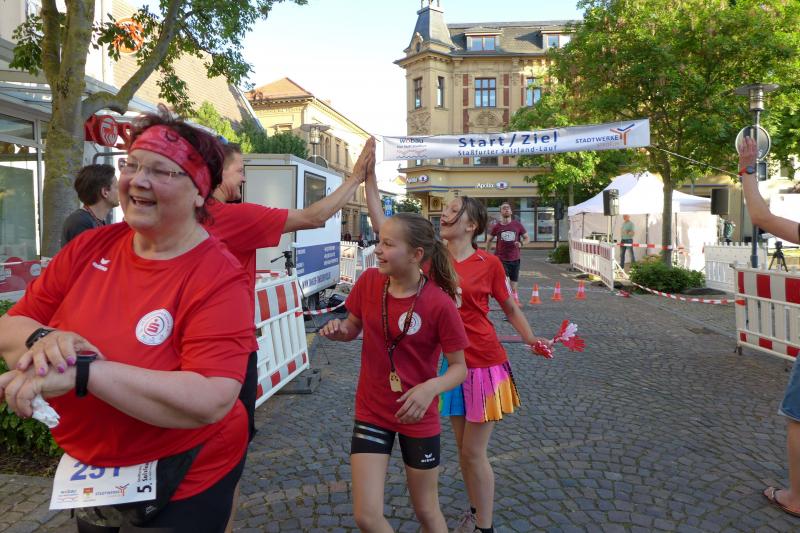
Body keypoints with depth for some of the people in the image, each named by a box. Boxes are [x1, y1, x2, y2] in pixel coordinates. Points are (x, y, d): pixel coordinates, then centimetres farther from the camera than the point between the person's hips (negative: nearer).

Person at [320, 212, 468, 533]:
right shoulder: (369, 281, -10)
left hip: (419, 418, -2)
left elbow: (459, 367, -13)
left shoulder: (439, 303, -21)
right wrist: (337, 329, -16)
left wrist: (431, 387, -32)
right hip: (371, 412, 3)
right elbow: (353, 329, 6)